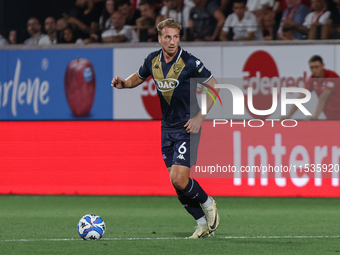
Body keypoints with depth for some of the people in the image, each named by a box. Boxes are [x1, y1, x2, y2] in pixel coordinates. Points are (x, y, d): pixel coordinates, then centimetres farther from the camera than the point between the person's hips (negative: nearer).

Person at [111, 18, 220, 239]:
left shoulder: (189, 62, -16)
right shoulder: (153, 60, 1)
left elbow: (214, 87, -8)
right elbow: (138, 78, 21)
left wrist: (200, 116, -15)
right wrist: (123, 83, -1)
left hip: (187, 127, -6)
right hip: (167, 128, 6)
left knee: (178, 179, -16)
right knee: (177, 183, 4)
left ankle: (208, 203, 11)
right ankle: (203, 223, 18)